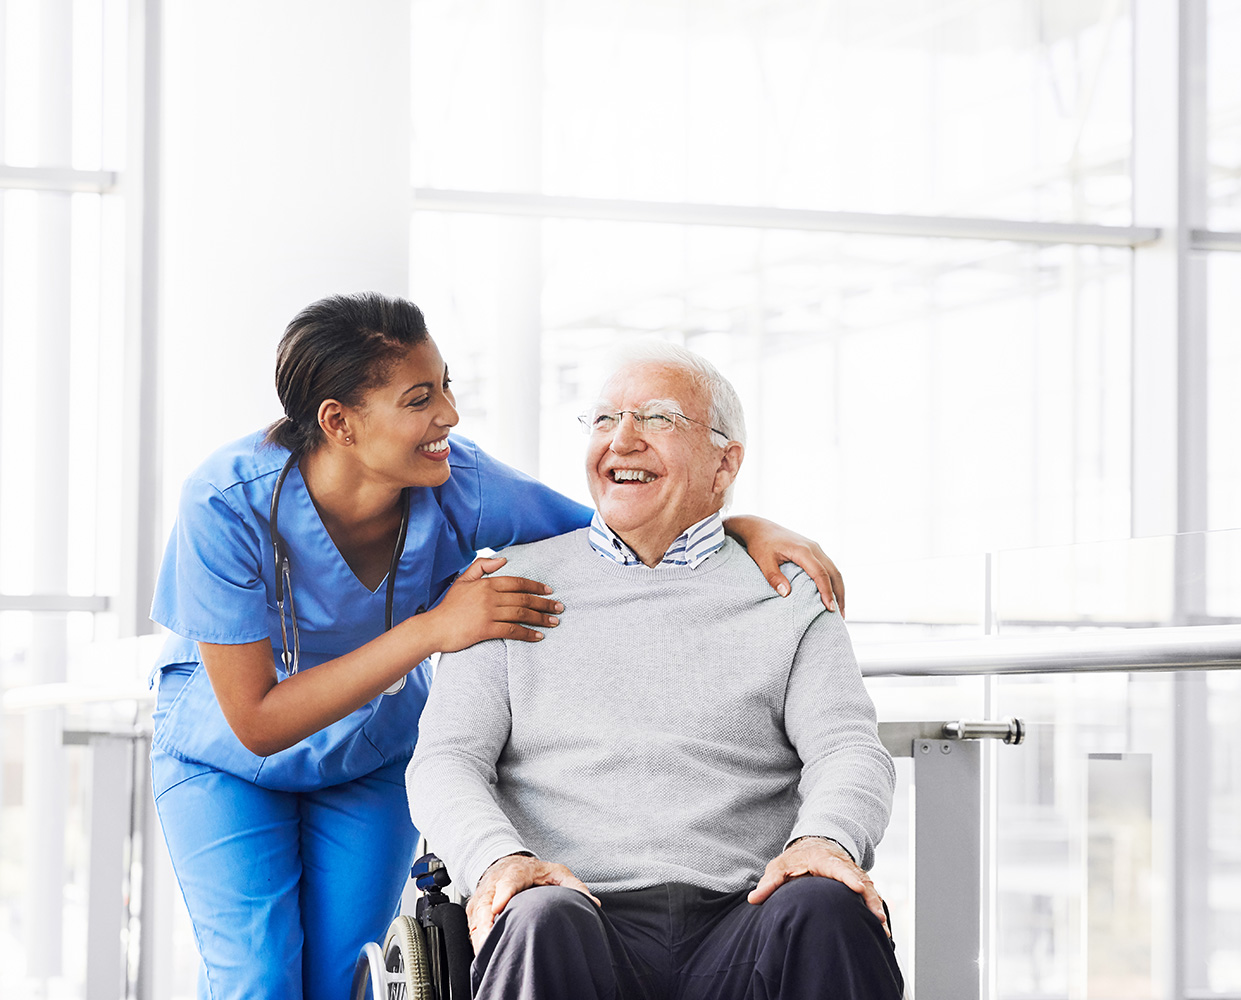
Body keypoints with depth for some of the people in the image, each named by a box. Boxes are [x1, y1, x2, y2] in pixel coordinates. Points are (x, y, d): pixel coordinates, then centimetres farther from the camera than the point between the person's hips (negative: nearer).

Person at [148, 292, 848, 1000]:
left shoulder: (460, 486, -25)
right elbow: (258, 722, -32)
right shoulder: (229, 506, -34)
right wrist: (431, 629, -38)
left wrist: (752, 529, -30)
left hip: (373, 756, 3)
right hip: (228, 763, -3)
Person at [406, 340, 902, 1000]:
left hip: (741, 925, 1)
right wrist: (499, 858, -14)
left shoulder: (786, 596, 18)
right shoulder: (519, 585, 18)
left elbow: (849, 748, 6)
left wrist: (825, 840, -20)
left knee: (826, 908, -33)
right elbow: (445, 759, 10)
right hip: (589, 922, -1)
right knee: (544, 920, -36)